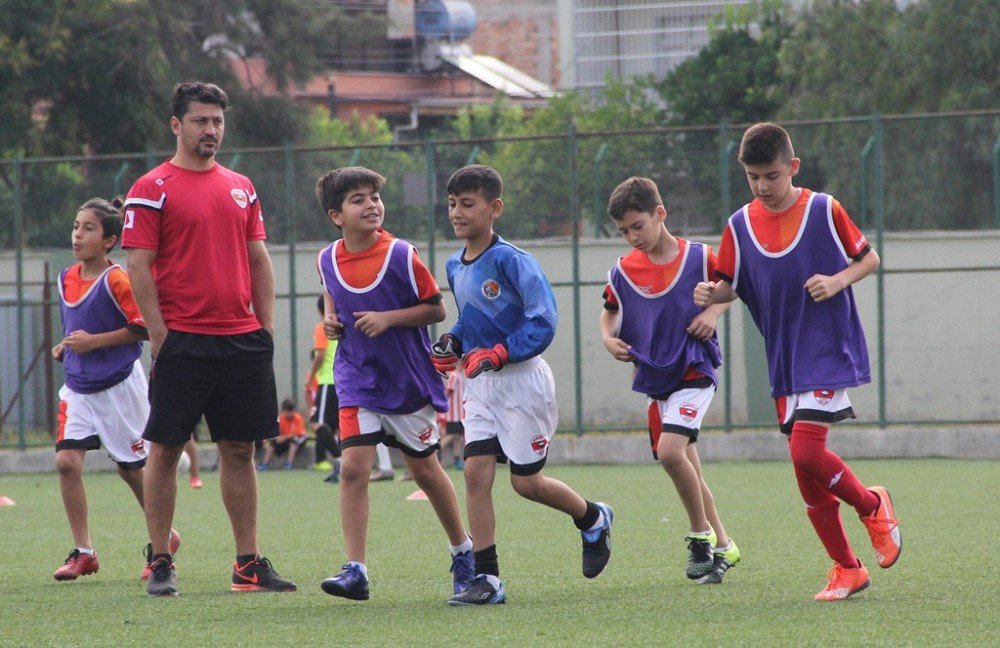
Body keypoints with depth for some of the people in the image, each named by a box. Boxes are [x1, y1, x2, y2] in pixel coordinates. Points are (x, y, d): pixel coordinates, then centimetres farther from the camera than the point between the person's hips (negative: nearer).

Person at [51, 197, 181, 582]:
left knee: (130, 467, 6)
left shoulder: (116, 281, -16)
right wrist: (65, 347, 3)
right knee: (66, 460, -10)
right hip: (79, 388, 6)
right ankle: (83, 552, -4)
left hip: (118, 387, -6)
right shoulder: (67, 279, 6)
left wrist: (94, 341, -21)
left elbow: (143, 329, -18)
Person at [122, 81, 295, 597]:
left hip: (243, 340, 5)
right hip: (183, 338, -5)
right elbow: (138, 265, -7)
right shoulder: (153, 189, -3)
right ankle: (160, 563, 5)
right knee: (166, 449, -1)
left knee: (240, 450, 7)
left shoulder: (241, 188, 14)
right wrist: (158, 333, -12)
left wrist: (266, 324, 9)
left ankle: (249, 564, 10)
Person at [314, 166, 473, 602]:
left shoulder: (401, 255, -13)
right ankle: (355, 571, -13)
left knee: (425, 469, 10)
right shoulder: (327, 261, -2)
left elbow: (436, 308, -8)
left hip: (408, 380, -2)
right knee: (353, 466, -13)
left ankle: (463, 552, 32)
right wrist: (331, 320, -2)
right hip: (357, 380, 2)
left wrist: (388, 318, -20)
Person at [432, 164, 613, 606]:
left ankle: (593, 520, 31)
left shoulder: (510, 261, -16)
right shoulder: (455, 267, 8)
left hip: (521, 380, -7)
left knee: (526, 482, 1)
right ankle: (487, 580, -6)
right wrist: (453, 343, 3)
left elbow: (543, 320, -20)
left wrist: (498, 354, -26)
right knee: (475, 471, -7)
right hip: (480, 386, 7)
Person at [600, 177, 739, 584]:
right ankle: (722, 547, 24)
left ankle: (701, 534, -8)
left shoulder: (699, 257, -8)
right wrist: (608, 338, -3)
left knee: (670, 450, -24)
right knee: (686, 470, 10)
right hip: (654, 378, 5)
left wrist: (714, 311, -10)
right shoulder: (623, 271, 1)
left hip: (694, 370, -5)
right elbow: (610, 311, 17)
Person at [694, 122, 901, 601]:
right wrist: (710, 294, -13)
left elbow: (869, 259, 4)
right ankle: (846, 568, 15)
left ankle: (871, 505, 6)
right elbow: (730, 285, 9)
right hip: (784, 361, 5)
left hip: (829, 352, -5)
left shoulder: (824, 211, -6)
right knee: (808, 473, 4)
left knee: (806, 453, -21)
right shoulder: (741, 225, 4)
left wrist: (839, 280, -15)